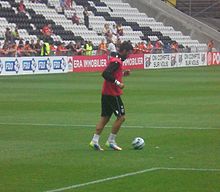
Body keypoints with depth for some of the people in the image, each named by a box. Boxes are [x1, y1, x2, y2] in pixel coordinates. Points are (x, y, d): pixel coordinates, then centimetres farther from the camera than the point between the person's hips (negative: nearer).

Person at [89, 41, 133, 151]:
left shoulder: (115, 60, 13)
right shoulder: (116, 61, -17)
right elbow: (105, 74, -27)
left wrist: (123, 74, 11)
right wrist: (118, 83, -23)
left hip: (106, 93, 10)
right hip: (112, 94, -10)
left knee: (105, 117, 11)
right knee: (121, 117, -2)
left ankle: (95, 141, 9)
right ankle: (111, 141, 2)